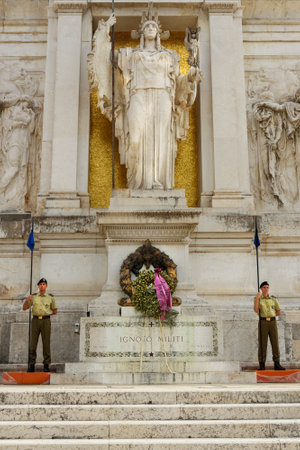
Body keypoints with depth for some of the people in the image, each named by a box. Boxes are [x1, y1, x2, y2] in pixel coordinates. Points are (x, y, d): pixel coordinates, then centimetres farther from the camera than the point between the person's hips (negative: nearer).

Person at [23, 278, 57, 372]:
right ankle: (32, 364, 4)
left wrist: (46, 313, 3)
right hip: (35, 320, 1)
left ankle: (46, 364, 1)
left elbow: (55, 311, 15)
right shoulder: (33, 297, 12)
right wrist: (27, 300, -9)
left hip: (46, 321, -1)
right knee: (33, 343, -2)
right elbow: (24, 308, 9)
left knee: (46, 342, -3)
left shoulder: (50, 297, 9)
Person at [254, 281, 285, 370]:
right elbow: (256, 310, -13)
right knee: (262, 343, -4)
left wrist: (270, 315, 3)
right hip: (263, 323, -2)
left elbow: (278, 312, 13)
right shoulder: (258, 299, 4)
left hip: (272, 322, 2)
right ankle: (262, 365, 1)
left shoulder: (273, 299, 10)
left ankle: (277, 364, 2)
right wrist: (257, 298, -20)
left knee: (275, 343, -2)